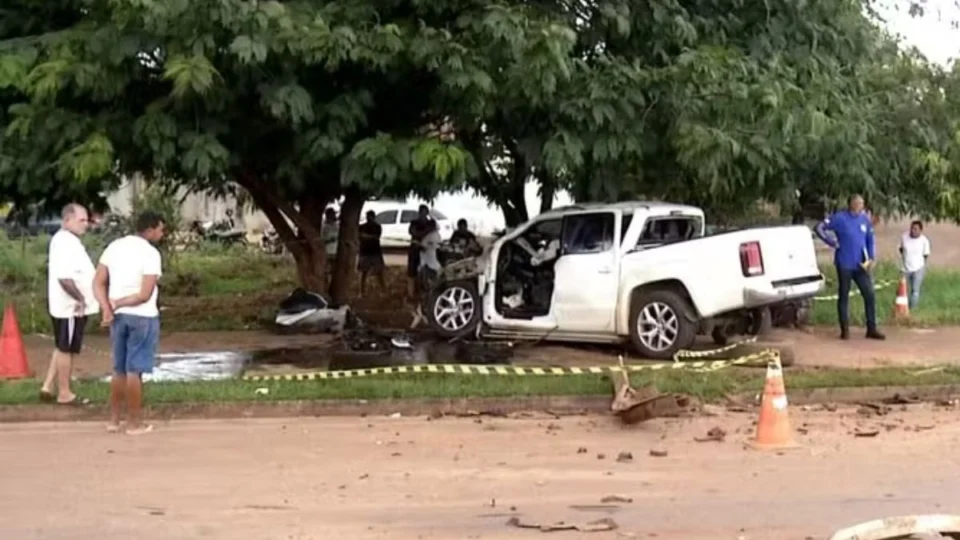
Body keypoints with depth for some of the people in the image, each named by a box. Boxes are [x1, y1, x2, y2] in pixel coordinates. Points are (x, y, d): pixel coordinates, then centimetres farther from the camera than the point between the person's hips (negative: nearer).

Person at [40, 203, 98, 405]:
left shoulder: (66, 240, 13)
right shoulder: (66, 243, -21)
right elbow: (64, 277, -30)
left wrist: (80, 298, 18)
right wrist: (80, 299, -22)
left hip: (71, 306, 10)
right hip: (70, 307, -10)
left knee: (63, 348, 17)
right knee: (66, 349, 0)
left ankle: (48, 388, 21)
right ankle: (64, 394, 8)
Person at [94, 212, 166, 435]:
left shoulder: (114, 246, 6)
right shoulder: (150, 253, -14)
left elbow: (98, 283, 1)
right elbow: (145, 295, -19)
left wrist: (107, 309, -8)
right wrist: (116, 304, -9)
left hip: (119, 316, 6)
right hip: (142, 317, -6)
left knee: (119, 369, 16)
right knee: (134, 371, 1)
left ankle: (114, 420, 20)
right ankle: (134, 423, 9)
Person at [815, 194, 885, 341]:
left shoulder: (864, 219, 6)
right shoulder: (840, 218, -8)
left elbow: (870, 239, 15)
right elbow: (820, 227, -7)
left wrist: (872, 257, 4)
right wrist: (832, 242, -11)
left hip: (861, 265, 4)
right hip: (844, 265, -4)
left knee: (870, 295, 0)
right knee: (844, 297, 4)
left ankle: (872, 329, 7)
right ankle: (845, 330, 12)